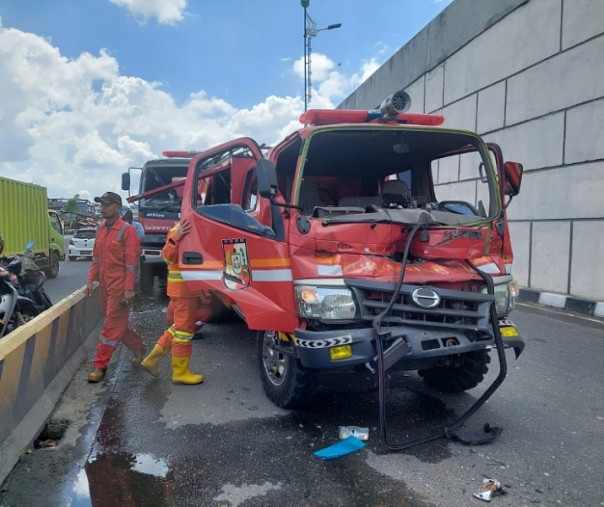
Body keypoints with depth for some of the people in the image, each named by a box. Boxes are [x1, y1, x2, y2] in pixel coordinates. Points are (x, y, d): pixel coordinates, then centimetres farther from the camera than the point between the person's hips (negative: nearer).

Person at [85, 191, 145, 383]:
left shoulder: (127, 230, -12)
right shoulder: (100, 229, 10)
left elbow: (131, 262, -14)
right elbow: (96, 257, 16)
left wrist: (129, 289, -17)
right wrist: (91, 281, 9)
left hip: (119, 286, -8)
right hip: (105, 285, 8)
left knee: (111, 326, -1)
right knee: (117, 323, 16)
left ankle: (100, 366, 6)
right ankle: (138, 347, 35)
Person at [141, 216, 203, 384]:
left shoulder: (193, 230, 13)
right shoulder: (179, 230, -14)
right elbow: (168, 256, -24)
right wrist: (176, 237, -40)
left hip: (189, 287, 10)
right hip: (183, 287, -10)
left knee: (181, 325, 19)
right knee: (184, 328, -1)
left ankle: (152, 359, 26)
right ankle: (180, 372, 11)